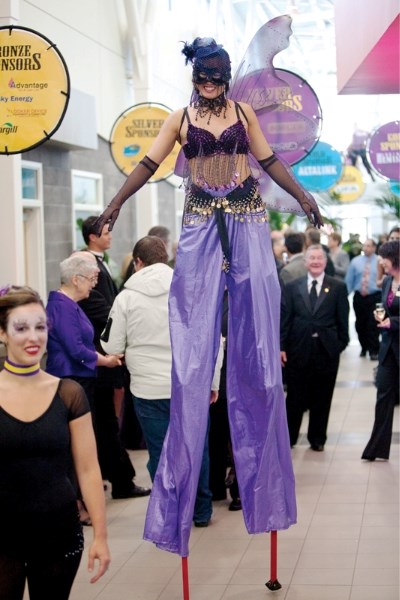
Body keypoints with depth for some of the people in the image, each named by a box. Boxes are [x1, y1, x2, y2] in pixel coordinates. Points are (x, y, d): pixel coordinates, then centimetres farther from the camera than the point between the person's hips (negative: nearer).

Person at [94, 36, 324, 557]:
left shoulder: (244, 113, 8)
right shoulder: (180, 119, 6)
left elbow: (269, 160, 12)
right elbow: (149, 164, 4)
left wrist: (303, 196, 6)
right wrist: (116, 203, -4)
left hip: (247, 218, 1)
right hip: (201, 222, -1)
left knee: (255, 330, 0)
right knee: (194, 339, -2)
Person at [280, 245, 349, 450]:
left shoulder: (338, 287, 3)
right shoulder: (292, 287, 5)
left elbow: (342, 320, 3)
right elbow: (284, 319, 2)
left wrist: (341, 344, -2)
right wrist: (281, 347, -4)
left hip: (326, 351, 0)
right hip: (298, 350, 0)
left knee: (322, 398, 8)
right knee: (295, 398, 6)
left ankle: (317, 438, 22)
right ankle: (288, 437, 20)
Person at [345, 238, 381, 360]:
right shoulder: (355, 261, 6)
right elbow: (349, 280, 7)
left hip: (374, 297, -3)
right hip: (359, 296, 3)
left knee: (373, 325, -7)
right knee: (360, 324, 11)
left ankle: (373, 351, 1)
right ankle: (364, 348, 30)